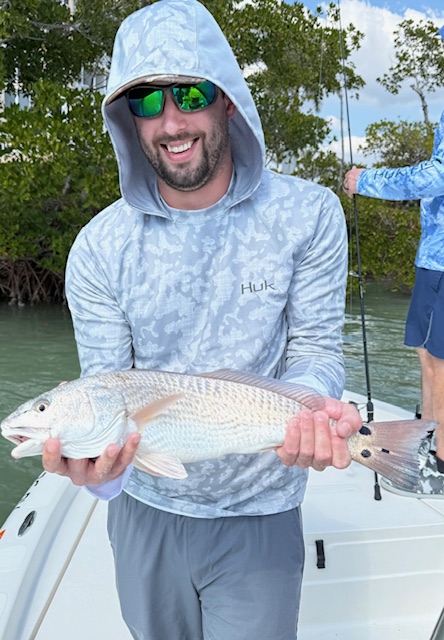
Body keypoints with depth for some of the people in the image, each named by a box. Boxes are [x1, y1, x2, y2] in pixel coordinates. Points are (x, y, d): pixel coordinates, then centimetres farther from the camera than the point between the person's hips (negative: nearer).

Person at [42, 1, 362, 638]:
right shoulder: (100, 246, -9)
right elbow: (106, 384, -8)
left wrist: (313, 411, -31)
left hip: (259, 516, -2)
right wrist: (94, 448, -29)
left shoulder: (308, 215, -12)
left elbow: (313, 350, -9)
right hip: (144, 510, 3)